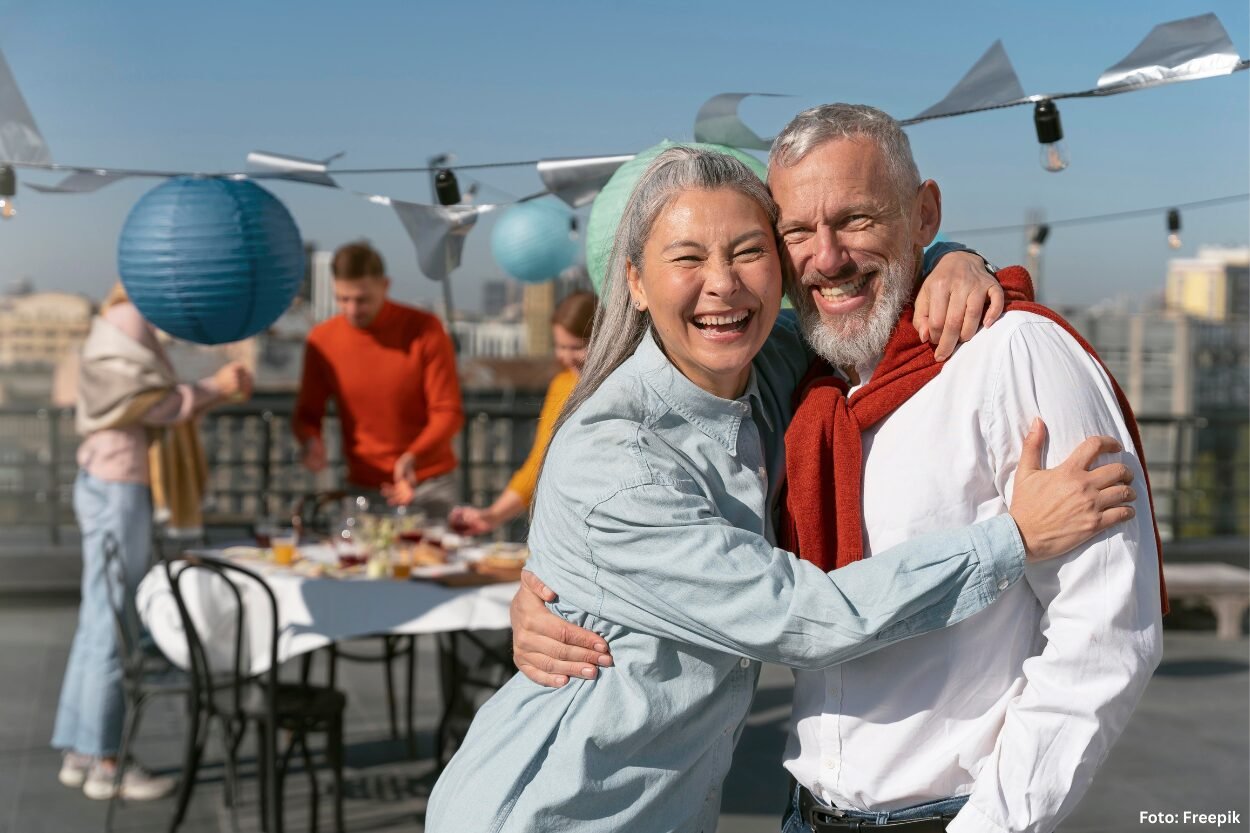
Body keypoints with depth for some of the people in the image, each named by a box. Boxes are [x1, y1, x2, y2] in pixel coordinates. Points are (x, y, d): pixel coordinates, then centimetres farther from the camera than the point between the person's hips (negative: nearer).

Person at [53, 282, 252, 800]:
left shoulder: (120, 322, 17)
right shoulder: (127, 321, -13)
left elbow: (155, 406, 15)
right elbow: (154, 406, -15)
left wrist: (216, 390, 8)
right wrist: (215, 389, -4)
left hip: (108, 485, 10)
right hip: (118, 489, -10)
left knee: (100, 621, 13)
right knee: (114, 625, -5)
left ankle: (77, 753, 19)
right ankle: (104, 764, 2)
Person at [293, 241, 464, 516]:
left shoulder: (425, 330, -11)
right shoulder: (322, 340, -5)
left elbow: (448, 412, -11)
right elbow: (307, 414, 4)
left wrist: (412, 458, -27)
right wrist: (311, 441, -19)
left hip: (428, 484, -1)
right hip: (363, 487, 2)